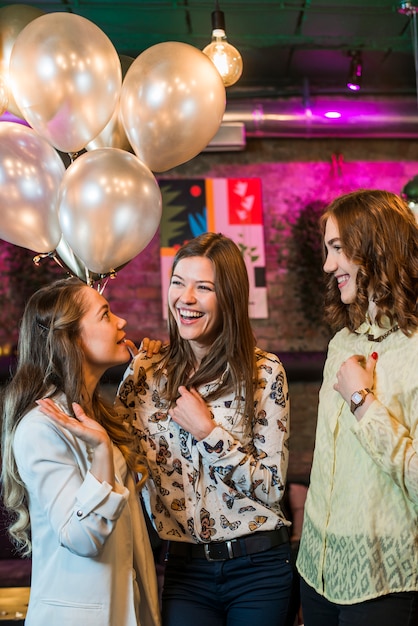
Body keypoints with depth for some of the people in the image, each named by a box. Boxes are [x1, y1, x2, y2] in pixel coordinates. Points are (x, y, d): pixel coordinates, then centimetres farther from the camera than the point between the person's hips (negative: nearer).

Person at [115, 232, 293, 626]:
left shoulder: (264, 373, -9)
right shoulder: (145, 372, -1)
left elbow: (273, 486, -10)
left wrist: (207, 431, -19)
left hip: (257, 567, -1)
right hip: (184, 568, 2)